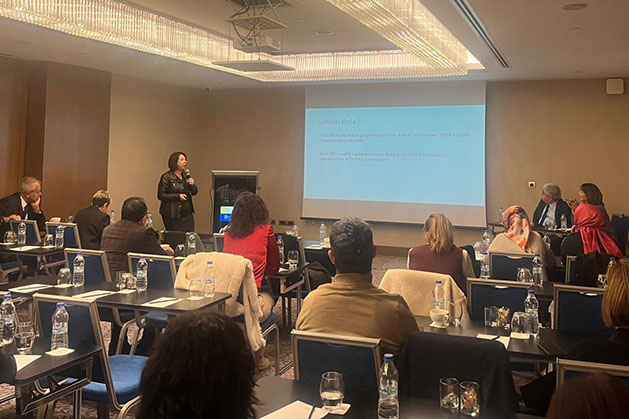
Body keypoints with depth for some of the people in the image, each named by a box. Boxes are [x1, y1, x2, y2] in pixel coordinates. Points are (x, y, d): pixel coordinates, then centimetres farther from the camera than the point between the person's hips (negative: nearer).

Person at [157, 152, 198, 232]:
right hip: (173, 215, -5)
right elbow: (161, 195, -11)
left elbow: (194, 192, 16)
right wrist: (178, 196, -16)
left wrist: (192, 184, -5)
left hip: (187, 213, 5)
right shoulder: (167, 177, -6)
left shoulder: (186, 175, 11)